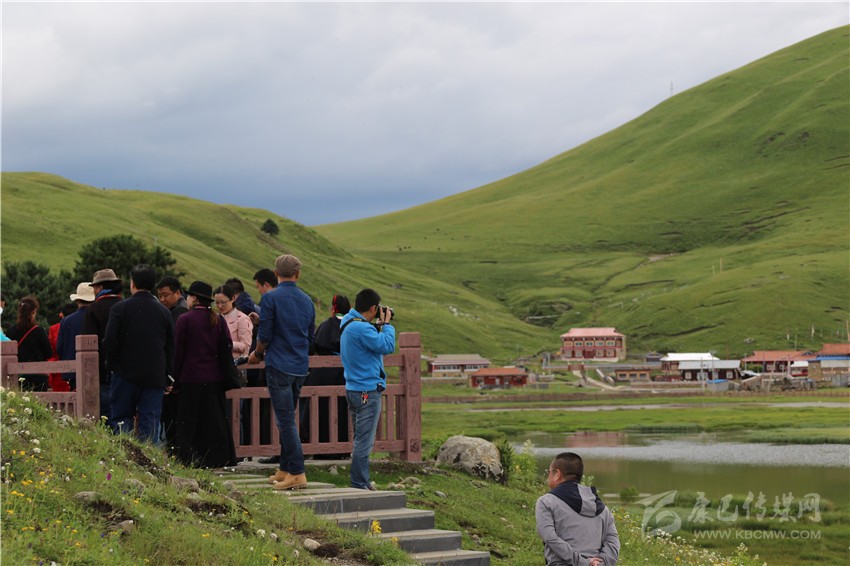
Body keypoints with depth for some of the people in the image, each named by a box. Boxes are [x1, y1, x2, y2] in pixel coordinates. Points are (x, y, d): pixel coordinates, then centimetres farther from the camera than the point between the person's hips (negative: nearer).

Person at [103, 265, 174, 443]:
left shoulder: (120, 308, -6)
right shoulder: (164, 312, 5)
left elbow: (110, 342, -8)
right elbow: (170, 348, 9)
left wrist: (111, 366, 8)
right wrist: (167, 378, 15)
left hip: (125, 374, -2)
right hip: (155, 377, 2)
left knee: (120, 418, 5)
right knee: (150, 422, 3)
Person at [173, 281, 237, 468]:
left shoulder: (185, 320, -8)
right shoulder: (218, 320, 5)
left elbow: (178, 351, -6)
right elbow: (227, 347, 6)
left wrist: (176, 378, -1)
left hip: (191, 377, -4)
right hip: (214, 378, 4)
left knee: (189, 421, 1)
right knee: (216, 419, 9)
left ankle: (189, 458, -1)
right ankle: (218, 457, 11)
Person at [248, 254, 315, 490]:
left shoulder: (270, 298, -10)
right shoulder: (306, 300, 9)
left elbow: (264, 335, -11)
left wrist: (257, 354, 8)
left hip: (279, 366, -6)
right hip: (301, 366, 6)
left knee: (286, 420, -7)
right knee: (288, 419, 16)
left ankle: (297, 473, -11)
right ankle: (284, 469, 20)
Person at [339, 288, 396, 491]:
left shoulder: (348, 324, 12)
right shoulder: (361, 328, -21)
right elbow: (387, 346, -21)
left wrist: (380, 327, 8)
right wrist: (386, 324, -8)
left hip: (354, 389, 11)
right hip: (367, 391, -11)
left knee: (361, 440, 18)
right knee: (364, 441, -7)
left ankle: (362, 482, 24)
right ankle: (359, 485, -5)